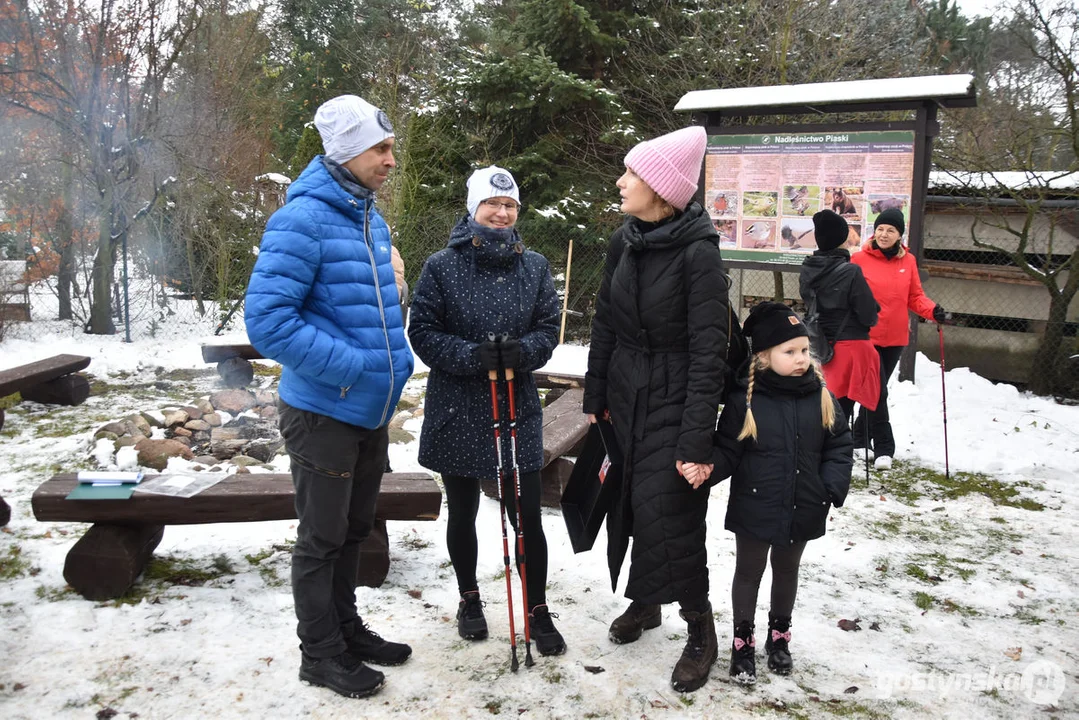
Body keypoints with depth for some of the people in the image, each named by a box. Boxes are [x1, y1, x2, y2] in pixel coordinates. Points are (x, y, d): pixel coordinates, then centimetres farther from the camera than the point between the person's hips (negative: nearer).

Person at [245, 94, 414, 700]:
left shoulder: (372, 219, 10)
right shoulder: (304, 220, -18)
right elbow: (267, 319, -24)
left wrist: (395, 364, 9)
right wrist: (351, 366, -23)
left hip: (372, 410, 8)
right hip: (324, 412, -8)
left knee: (354, 530, 21)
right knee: (322, 538, 7)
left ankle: (346, 628, 38)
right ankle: (321, 654, 24)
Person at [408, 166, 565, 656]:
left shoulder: (533, 266, 3)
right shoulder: (442, 265, -5)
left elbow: (549, 327, 4)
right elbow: (422, 331, -7)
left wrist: (522, 351, -17)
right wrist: (472, 356, -21)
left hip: (518, 408, 1)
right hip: (456, 410, -1)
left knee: (527, 516, 3)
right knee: (462, 513, 15)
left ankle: (538, 611, 21)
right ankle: (469, 598, 37)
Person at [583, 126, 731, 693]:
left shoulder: (697, 251, -18)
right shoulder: (624, 241, 2)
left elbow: (708, 350, -20)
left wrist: (697, 439, -22)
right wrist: (595, 396, 11)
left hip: (674, 399, -6)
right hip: (625, 394, 6)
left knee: (667, 510, -6)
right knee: (629, 502, 13)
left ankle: (700, 630, 15)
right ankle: (645, 601, 36)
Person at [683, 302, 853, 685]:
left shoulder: (820, 397, -5)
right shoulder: (744, 399, -15)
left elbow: (839, 445, 2)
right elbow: (727, 450, -11)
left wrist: (832, 487, -10)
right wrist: (707, 470, -29)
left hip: (802, 510, 3)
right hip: (754, 508, -3)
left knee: (787, 570, 22)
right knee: (748, 572, 14)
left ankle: (779, 635, 44)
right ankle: (742, 641, 31)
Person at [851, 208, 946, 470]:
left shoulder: (908, 261, 4)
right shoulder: (860, 259, -7)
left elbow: (915, 296, 8)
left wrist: (932, 310, -11)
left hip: (896, 338, 4)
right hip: (867, 336, -4)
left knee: (876, 388, 15)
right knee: (878, 391, -8)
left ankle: (860, 434, 33)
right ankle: (883, 448, 0)